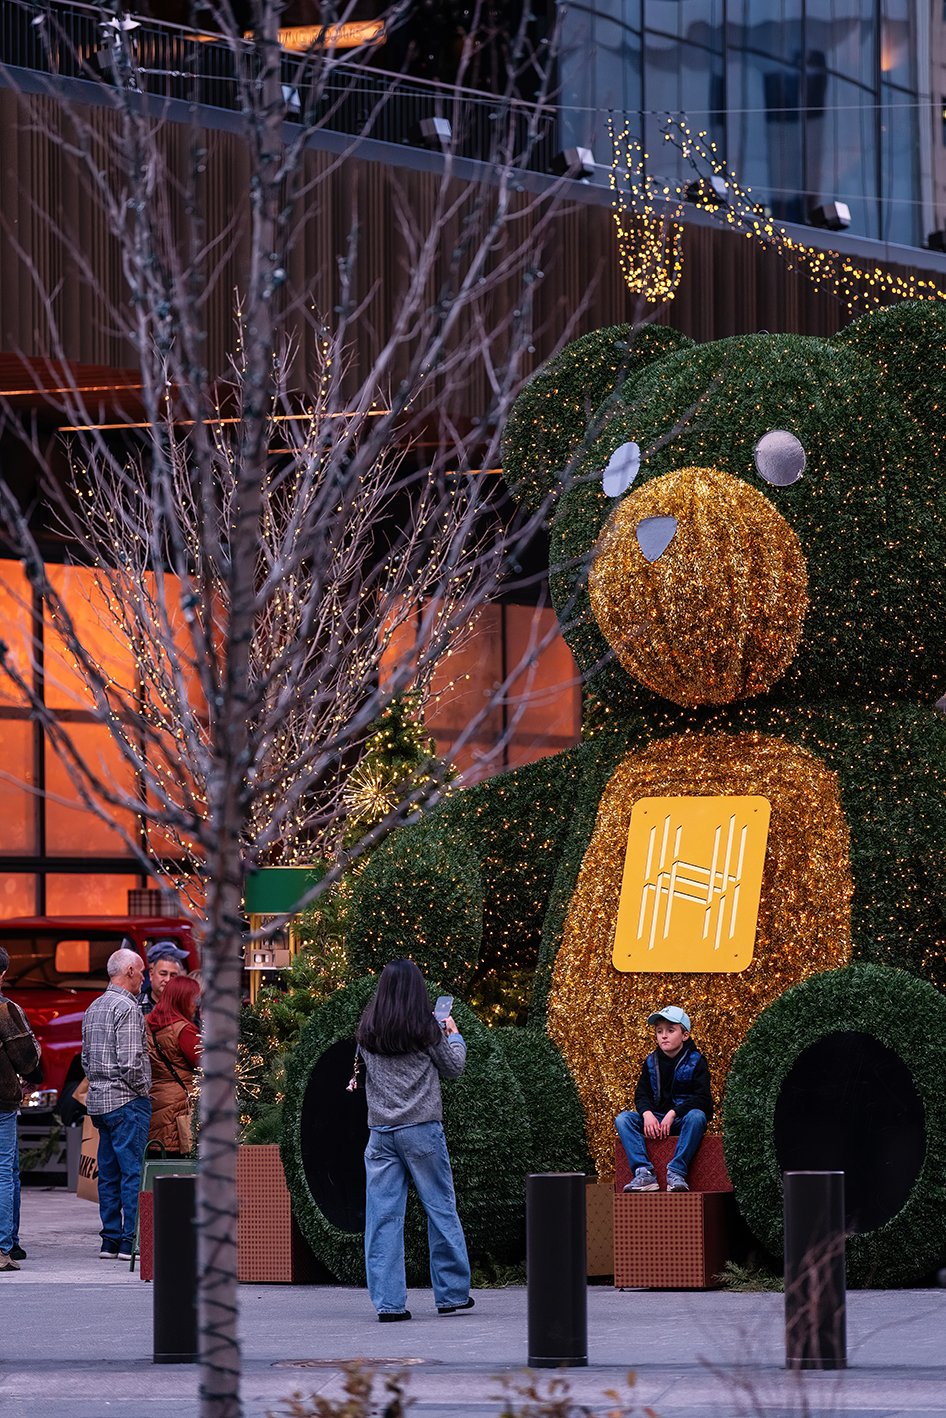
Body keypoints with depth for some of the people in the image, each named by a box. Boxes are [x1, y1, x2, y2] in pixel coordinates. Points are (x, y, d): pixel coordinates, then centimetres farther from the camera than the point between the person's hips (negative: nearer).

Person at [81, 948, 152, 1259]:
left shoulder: (93, 1008, 15)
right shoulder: (127, 1008, -14)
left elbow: (86, 1058, 20)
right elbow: (130, 1062, -20)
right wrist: (143, 1089, -6)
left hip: (99, 1101, 9)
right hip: (127, 1101, -9)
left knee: (109, 1173, 11)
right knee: (134, 1172, -7)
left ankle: (110, 1240, 12)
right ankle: (132, 1241, -10)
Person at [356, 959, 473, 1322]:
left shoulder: (367, 1032, 4)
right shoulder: (426, 1029, -6)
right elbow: (453, 1068, 5)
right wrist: (453, 1035, 22)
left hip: (381, 1132, 3)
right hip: (421, 1129, -3)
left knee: (383, 1217, 2)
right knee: (440, 1209, 9)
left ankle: (388, 1302, -3)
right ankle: (452, 1294, 15)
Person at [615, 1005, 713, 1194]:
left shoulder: (695, 1061, -3)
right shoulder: (651, 1062, 9)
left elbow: (701, 1098, -12)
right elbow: (641, 1094, 6)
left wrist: (673, 1113, -24)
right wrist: (647, 1114, -17)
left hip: (684, 1117, -4)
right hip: (656, 1119, 4)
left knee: (696, 1116, -39)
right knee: (622, 1119, -19)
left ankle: (676, 1172, -39)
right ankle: (644, 1172, -33)